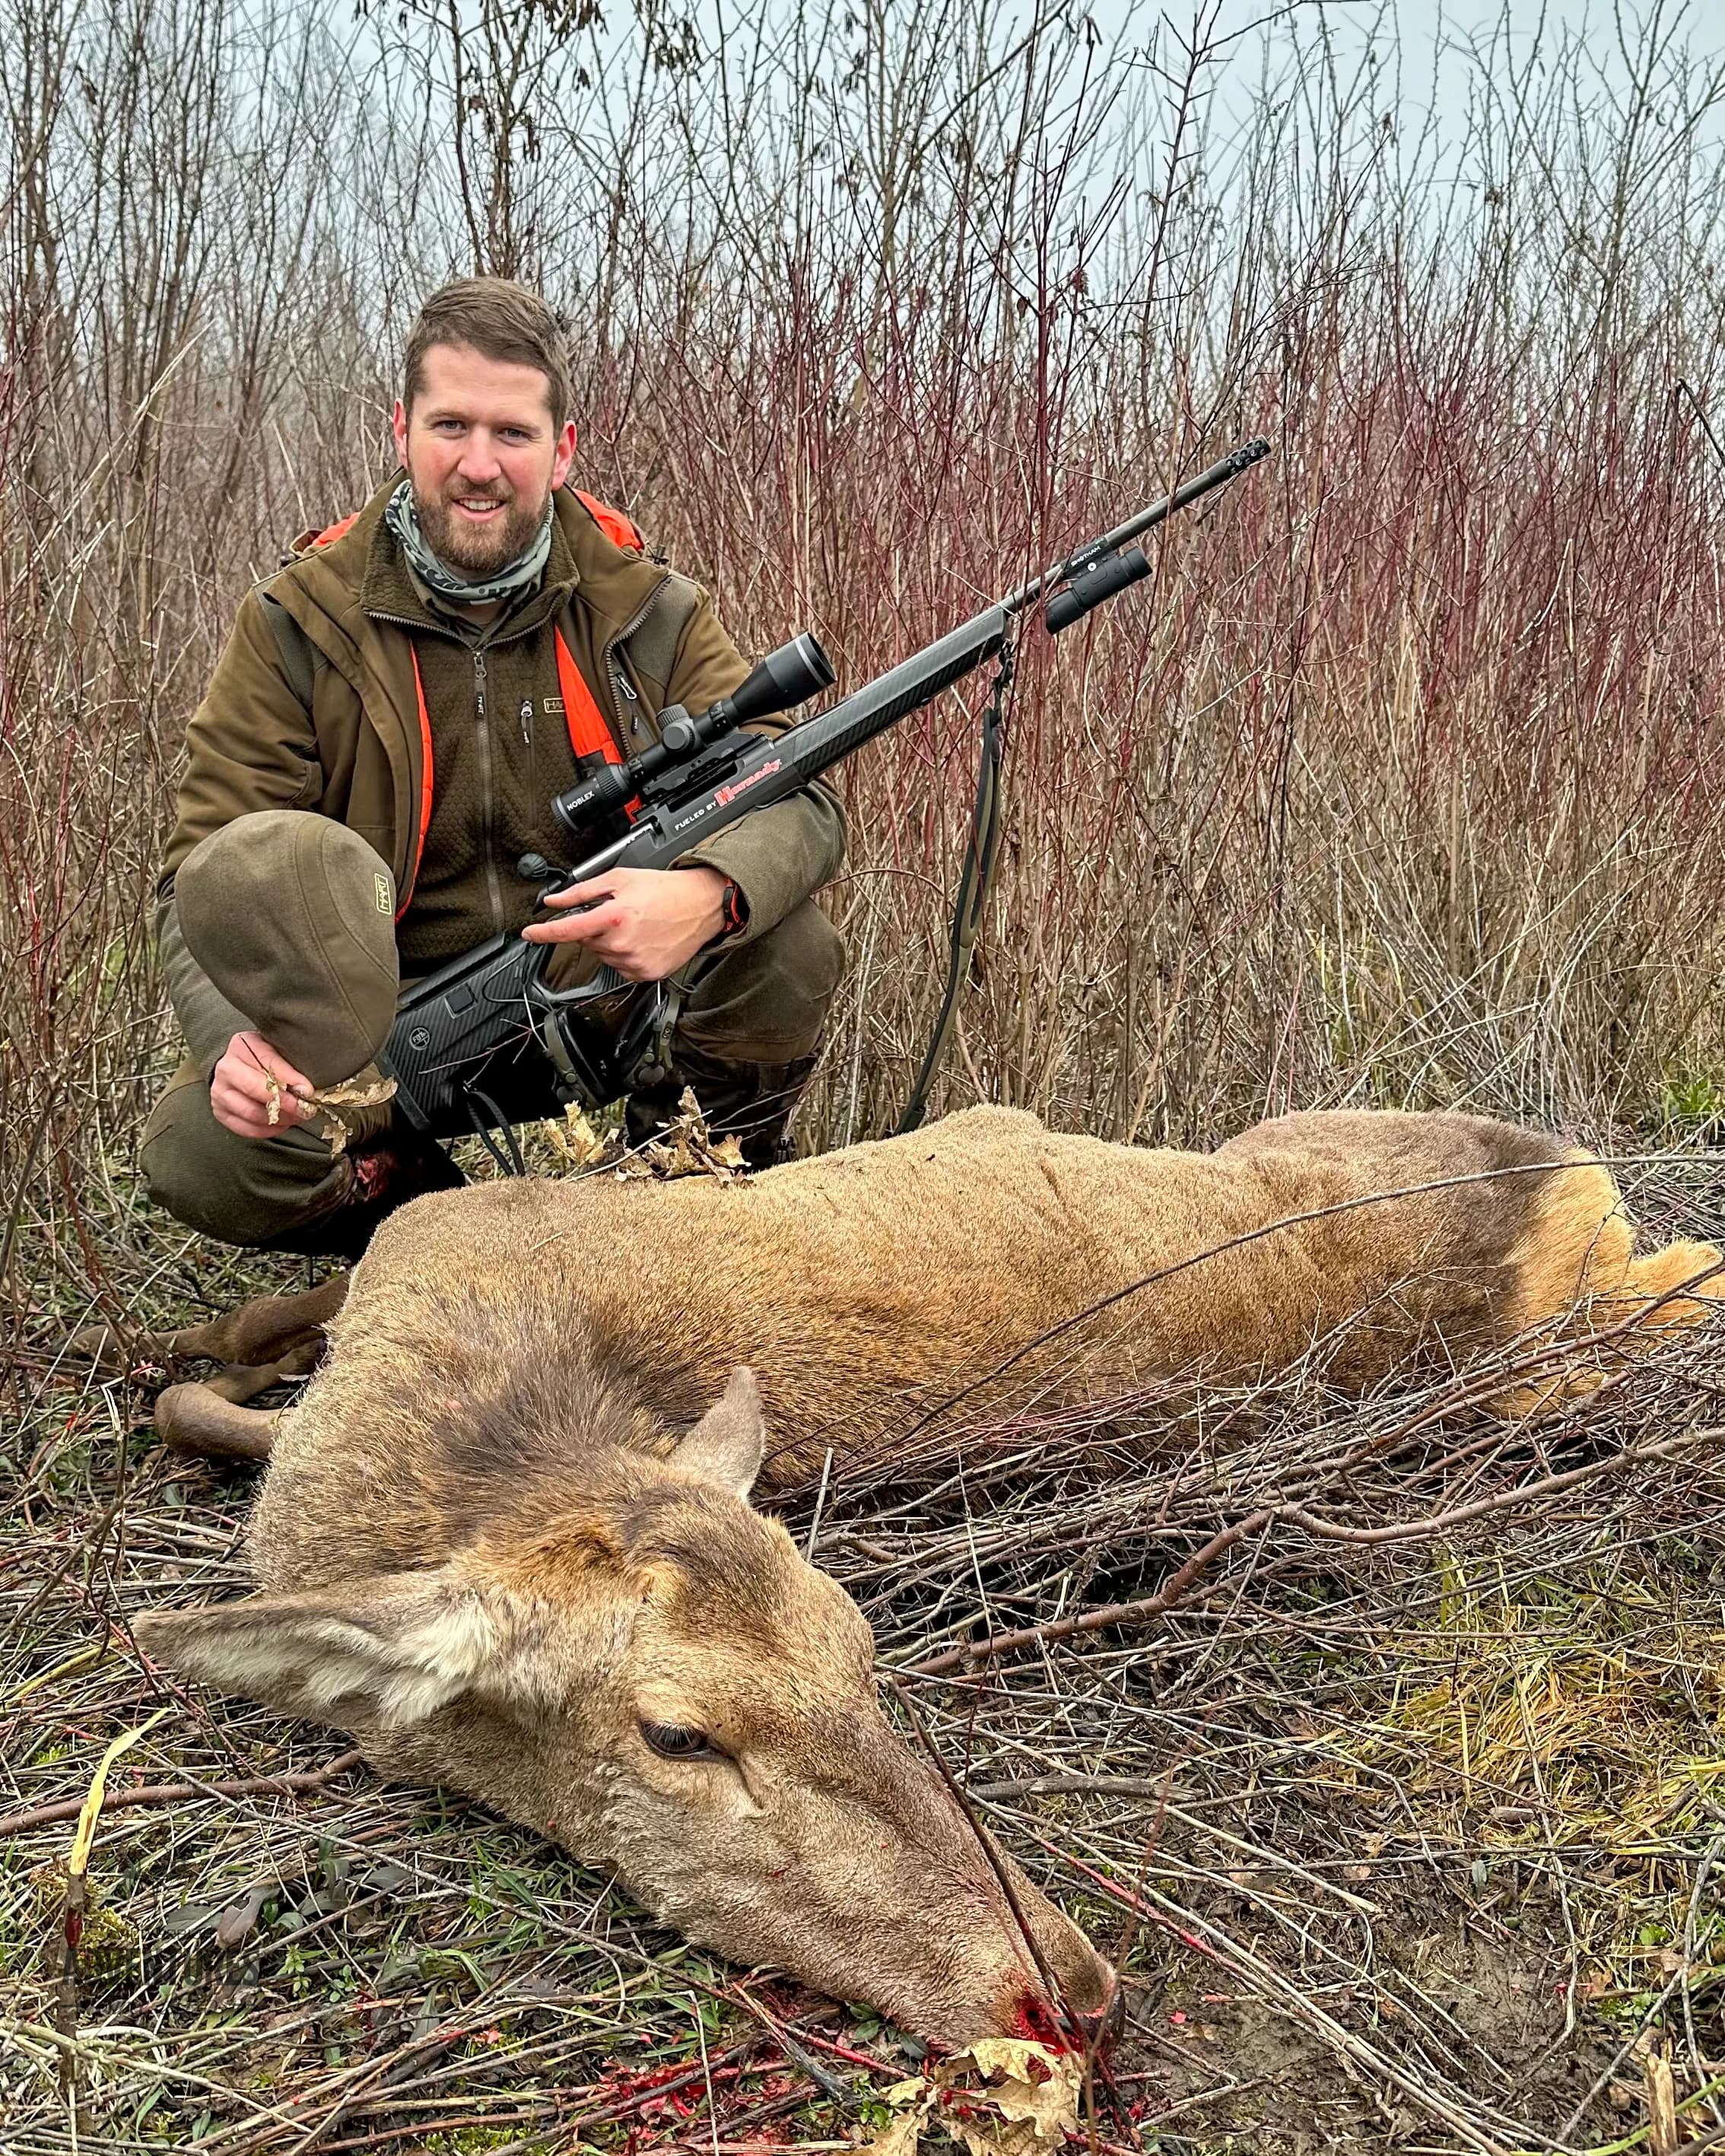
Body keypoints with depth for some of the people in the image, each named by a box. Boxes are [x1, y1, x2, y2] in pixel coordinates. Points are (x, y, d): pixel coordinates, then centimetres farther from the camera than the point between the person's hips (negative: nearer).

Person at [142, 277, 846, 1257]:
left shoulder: (646, 610, -5)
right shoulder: (296, 627, -8)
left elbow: (800, 799, -12)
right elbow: (207, 877, -9)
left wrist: (708, 892, -38)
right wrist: (236, 1038, -33)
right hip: (391, 1024, 0)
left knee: (789, 945, -26)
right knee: (196, 1152, -28)